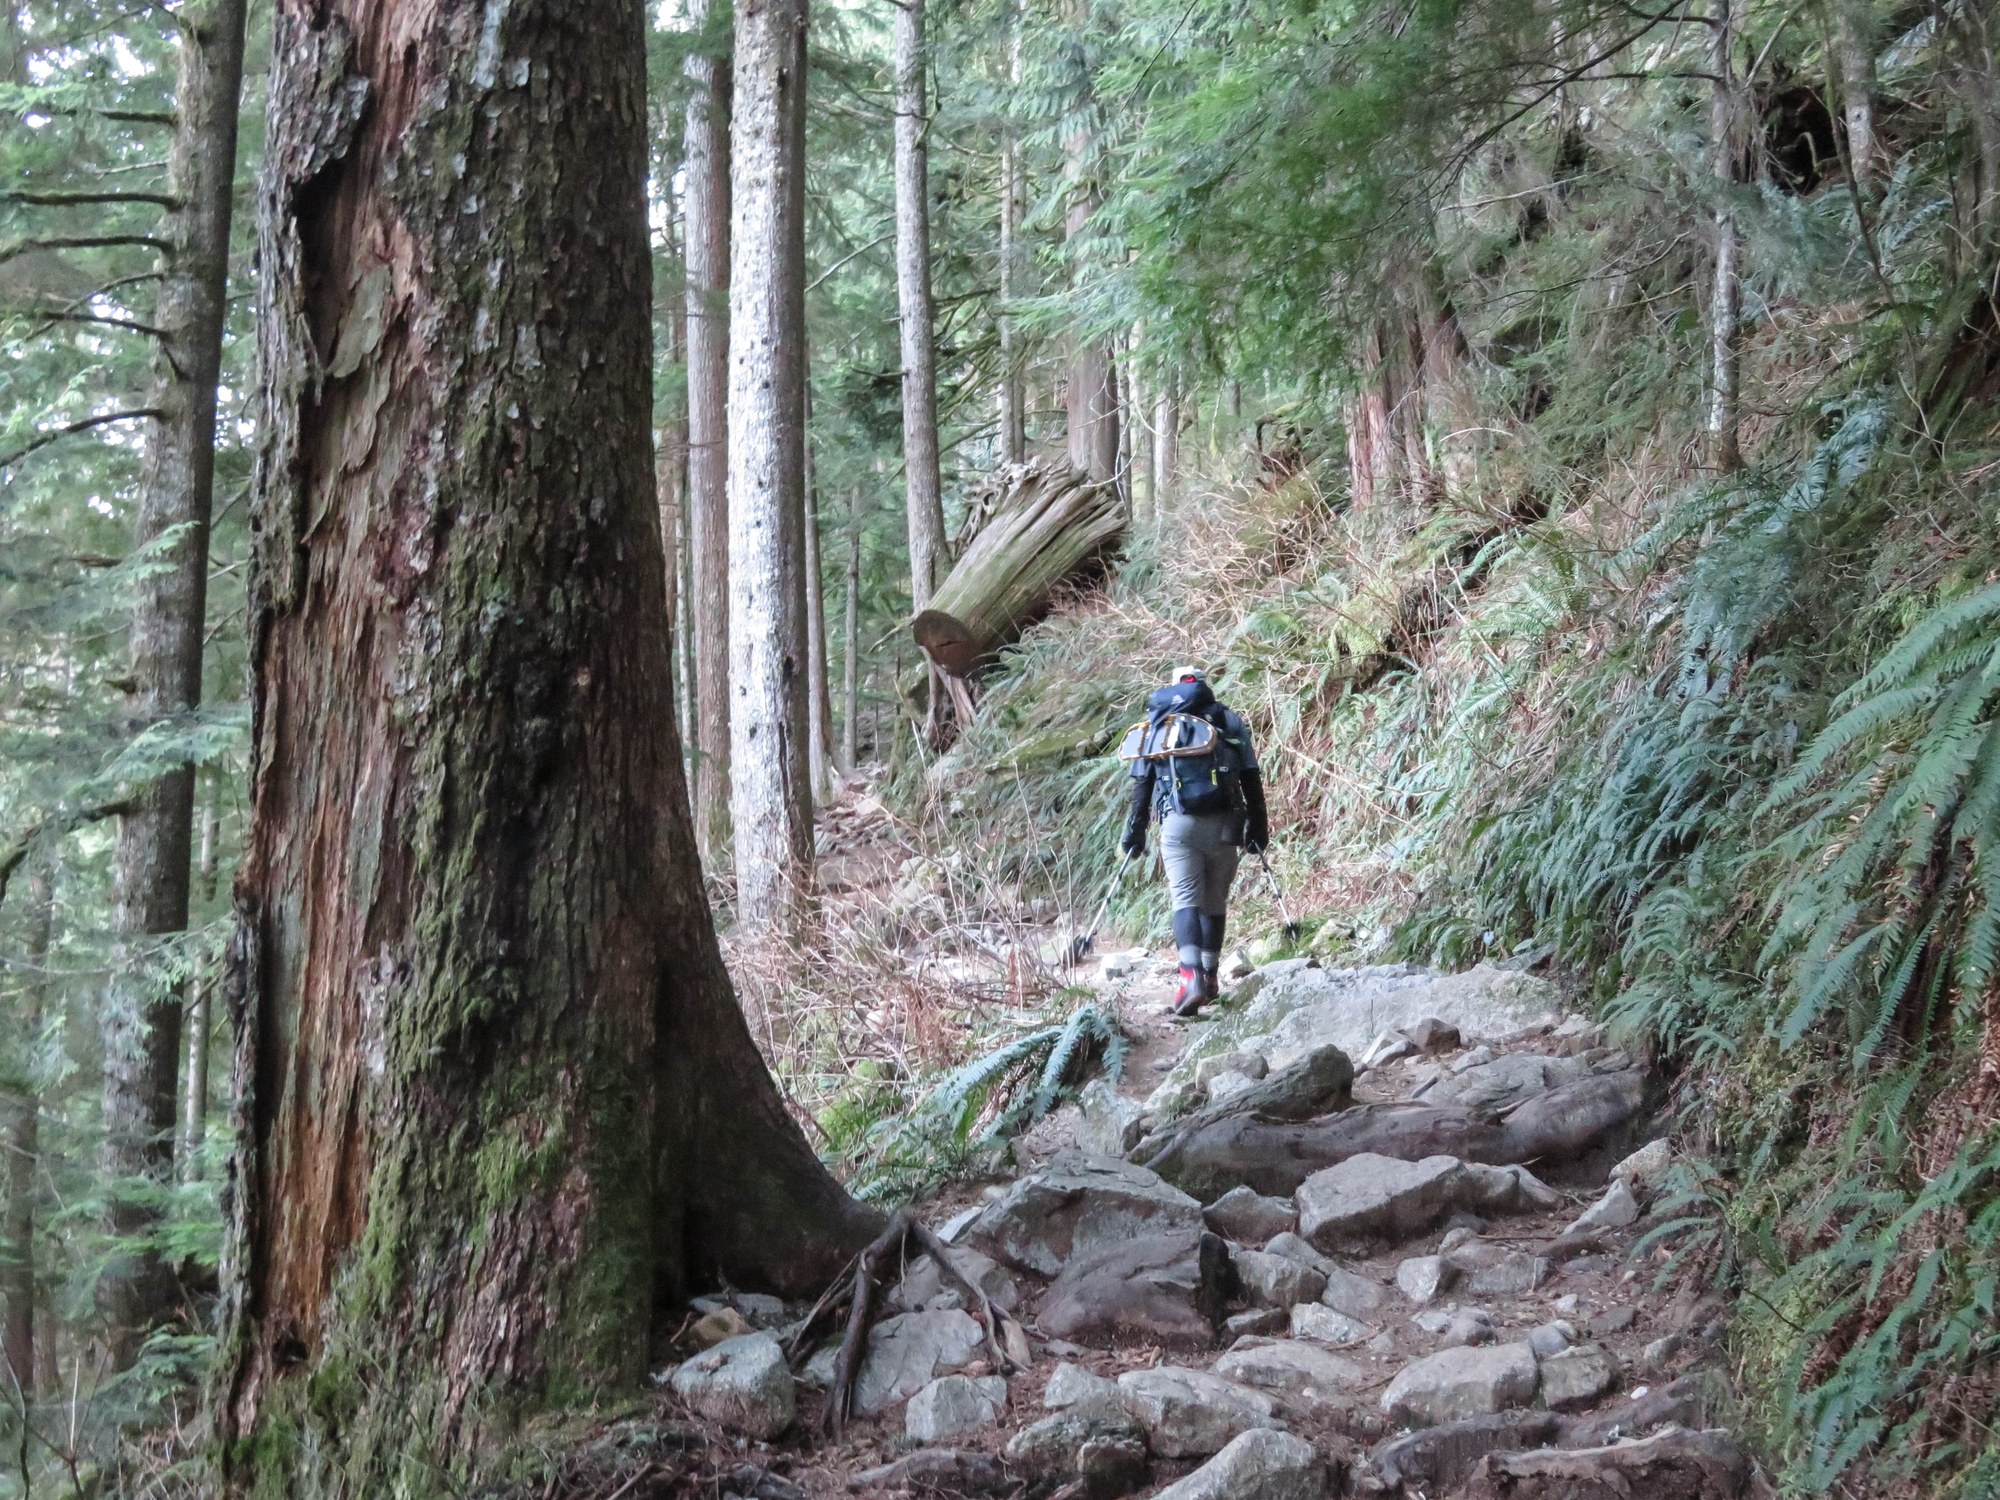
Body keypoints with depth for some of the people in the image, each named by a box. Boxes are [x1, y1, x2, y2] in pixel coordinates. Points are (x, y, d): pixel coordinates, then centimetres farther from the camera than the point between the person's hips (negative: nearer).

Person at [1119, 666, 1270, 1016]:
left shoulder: (1156, 727, 11)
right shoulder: (1229, 721, 11)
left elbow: (1141, 786, 9)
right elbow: (1251, 779, 7)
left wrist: (1135, 833, 14)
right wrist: (1258, 827, 11)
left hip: (1177, 825, -1)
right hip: (1223, 825, 1)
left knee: (1186, 901, -5)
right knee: (1215, 903, 14)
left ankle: (1192, 978, -23)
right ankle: (1209, 976, 20)